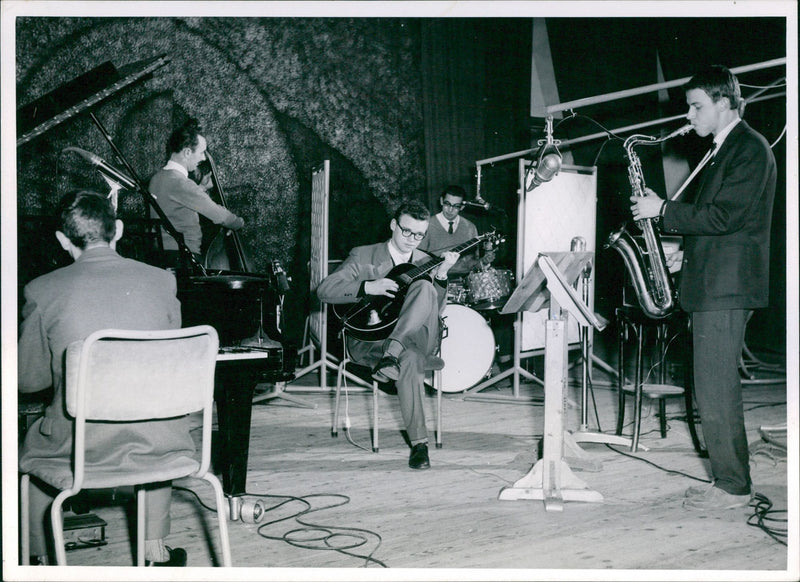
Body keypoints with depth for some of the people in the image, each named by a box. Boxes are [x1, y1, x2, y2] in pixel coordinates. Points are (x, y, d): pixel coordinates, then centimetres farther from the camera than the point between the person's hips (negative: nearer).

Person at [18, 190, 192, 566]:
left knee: (30, 451, 32)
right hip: (158, 441, 2)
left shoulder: (43, 290, -6)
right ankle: (156, 553, 37)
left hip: (82, 445, -1)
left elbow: (28, 380, 3)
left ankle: (41, 560, 43)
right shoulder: (161, 281, -1)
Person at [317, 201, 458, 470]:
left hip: (415, 337, 3)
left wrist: (442, 273, -13)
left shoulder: (425, 262, 17)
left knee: (425, 288, -27)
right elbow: (324, 290, -5)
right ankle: (418, 441, -33)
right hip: (370, 339, -2)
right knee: (409, 358, -38)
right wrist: (368, 287, -18)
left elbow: (435, 311, 3)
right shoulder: (362, 257, 8)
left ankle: (392, 354, -38)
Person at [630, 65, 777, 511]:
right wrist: (684, 248, 12)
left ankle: (733, 486, 2)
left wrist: (663, 210, -14)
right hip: (713, 285, 10)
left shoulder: (750, 148, -10)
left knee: (715, 391, -7)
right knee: (719, 390, 13)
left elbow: (723, 217, -20)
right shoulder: (726, 149, 20)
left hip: (726, 289, -10)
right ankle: (731, 480, 22)